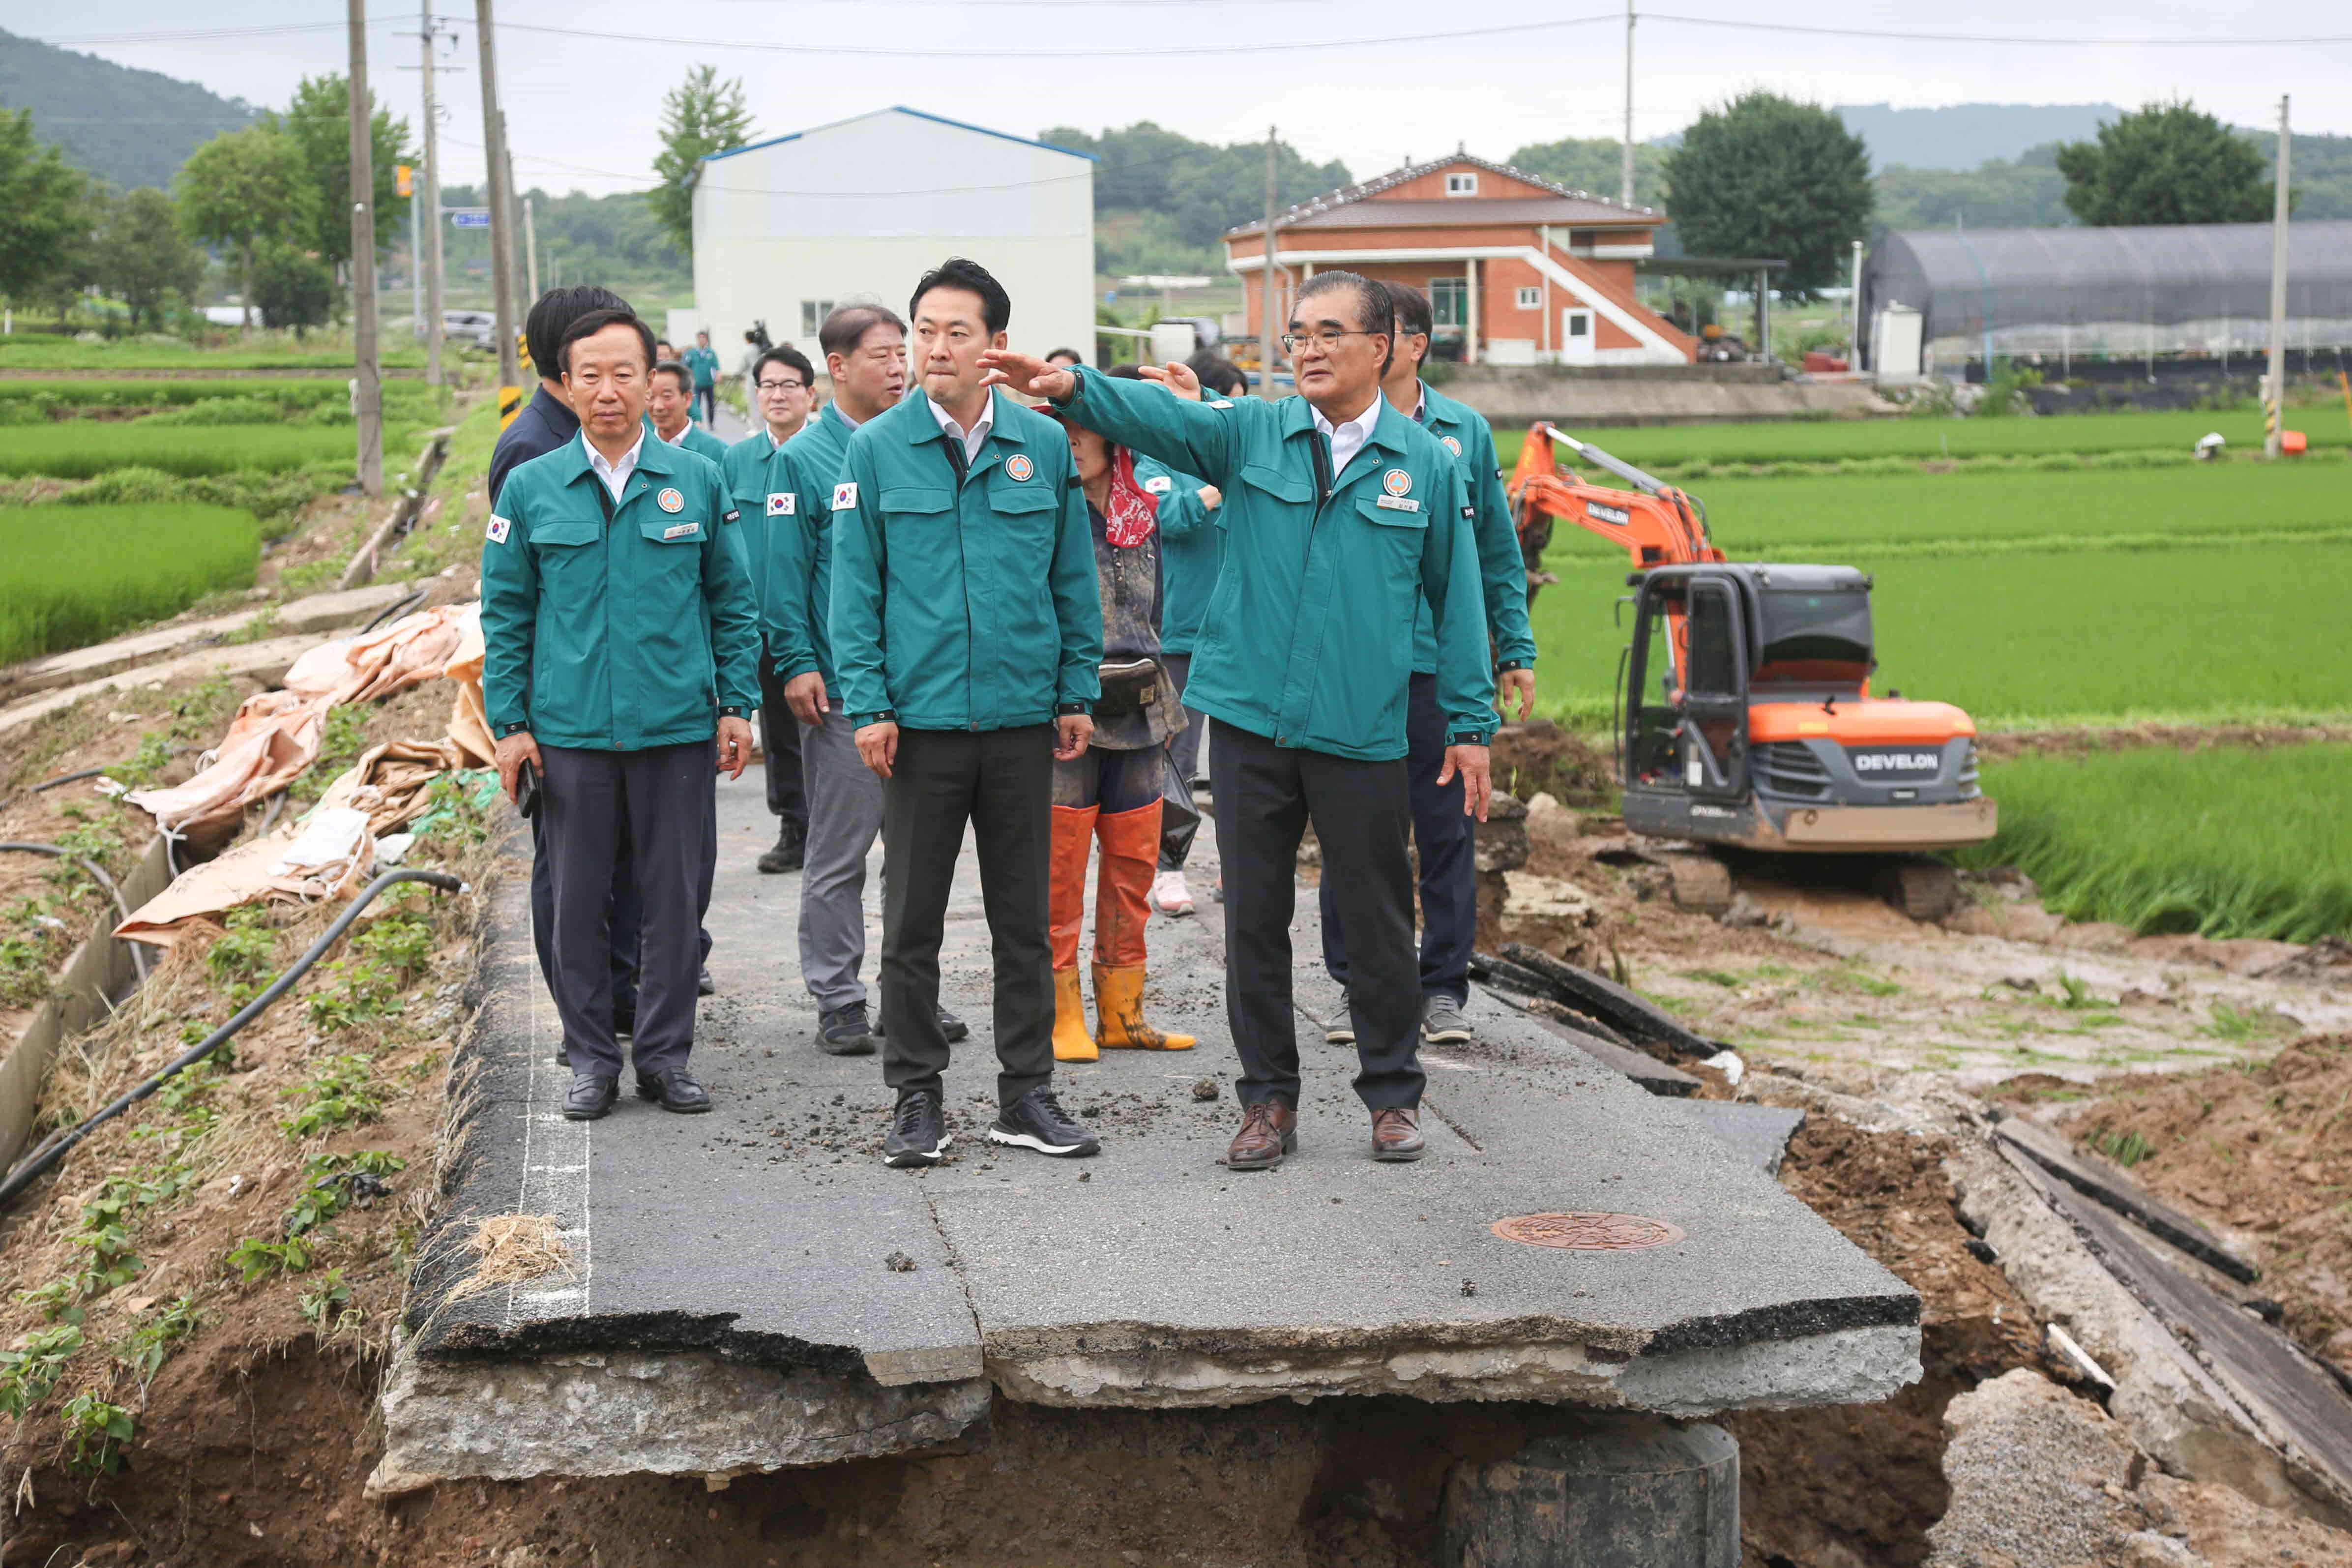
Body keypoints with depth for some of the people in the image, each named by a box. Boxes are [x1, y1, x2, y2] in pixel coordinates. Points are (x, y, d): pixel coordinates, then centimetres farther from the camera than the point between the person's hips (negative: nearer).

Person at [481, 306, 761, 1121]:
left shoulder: (696, 482, 4)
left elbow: (732, 601, 10)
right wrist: (509, 723, 0)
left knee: (672, 896, 6)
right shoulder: (530, 488, 3)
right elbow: (505, 615, 6)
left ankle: (666, 1055, 18)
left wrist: (737, 703, 3)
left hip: (678, 726, 0)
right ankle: (592, 1059, 17)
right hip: (570, 730, 0)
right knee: (579, 899, 6)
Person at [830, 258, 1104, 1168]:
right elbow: (854, 586, 0)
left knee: (1024, 917, 9)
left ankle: (1027, 1093, 19)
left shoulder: (1044, 445, 3)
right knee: (912, 920, 5)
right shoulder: (877, 450, -1)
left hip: (1023, 717, 1)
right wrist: (867, 705, -7)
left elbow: (1073, 579, 9)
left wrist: (1077, 691, 5)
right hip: (921, 718, -1)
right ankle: (917, 1098, 16)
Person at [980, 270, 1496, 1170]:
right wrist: (1073, 386, -33)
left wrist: (1471, 723, 4)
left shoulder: (1425, 464, 3)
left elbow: (1456, 596, 6)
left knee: (1378, 919, 6)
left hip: (1362, 733, -1)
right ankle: (1268, 1098, 20)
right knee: (1254, 916, 7)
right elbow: (1160, 419, -14)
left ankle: (1393, 1094, 22)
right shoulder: (1251, 434, 3)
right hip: (1250, 722, 1)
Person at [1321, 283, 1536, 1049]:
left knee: (1447, 826, 6)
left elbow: (1498, 549, 11)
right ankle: (1357, 985, 17)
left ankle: (1443, 986, 16)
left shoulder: (1463, 431, 7)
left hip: (1444, 659, 1)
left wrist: (1516, 649, 8)